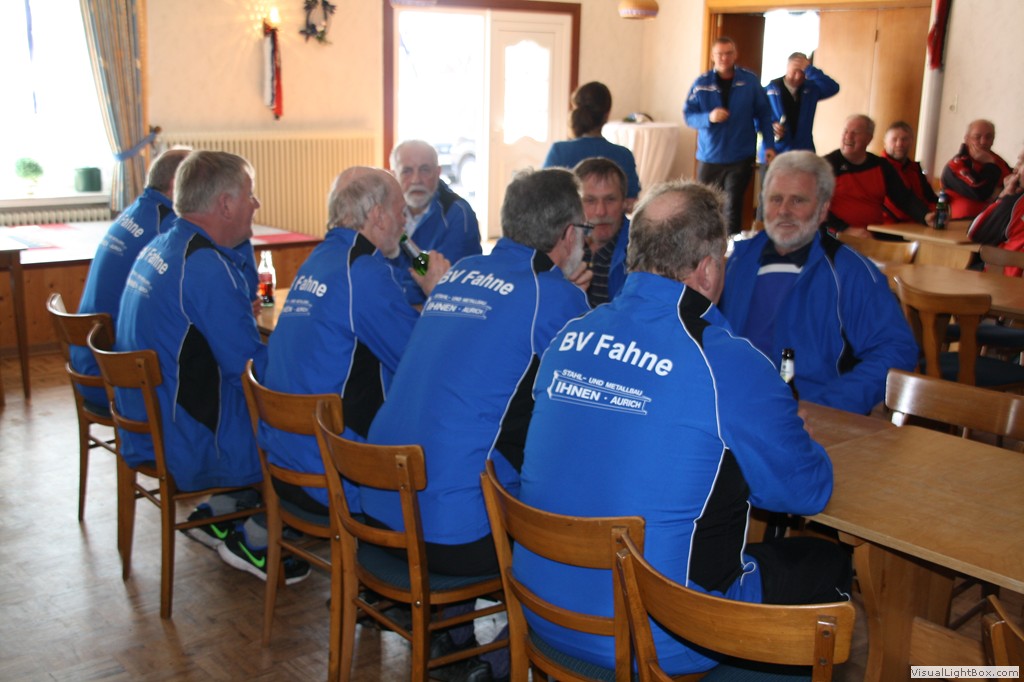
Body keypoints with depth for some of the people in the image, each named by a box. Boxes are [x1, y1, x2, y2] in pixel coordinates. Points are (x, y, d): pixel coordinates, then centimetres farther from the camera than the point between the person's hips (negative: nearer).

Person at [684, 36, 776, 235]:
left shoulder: (750, 81, -1)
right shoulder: (701, 83, -1)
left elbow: (763, 114, 4)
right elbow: (688, 115, -1)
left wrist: (769, 145, 0)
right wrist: (709, 117, -20)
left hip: (741, 157, -1)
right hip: (709, 157, 1)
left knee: (733, 208, -3)